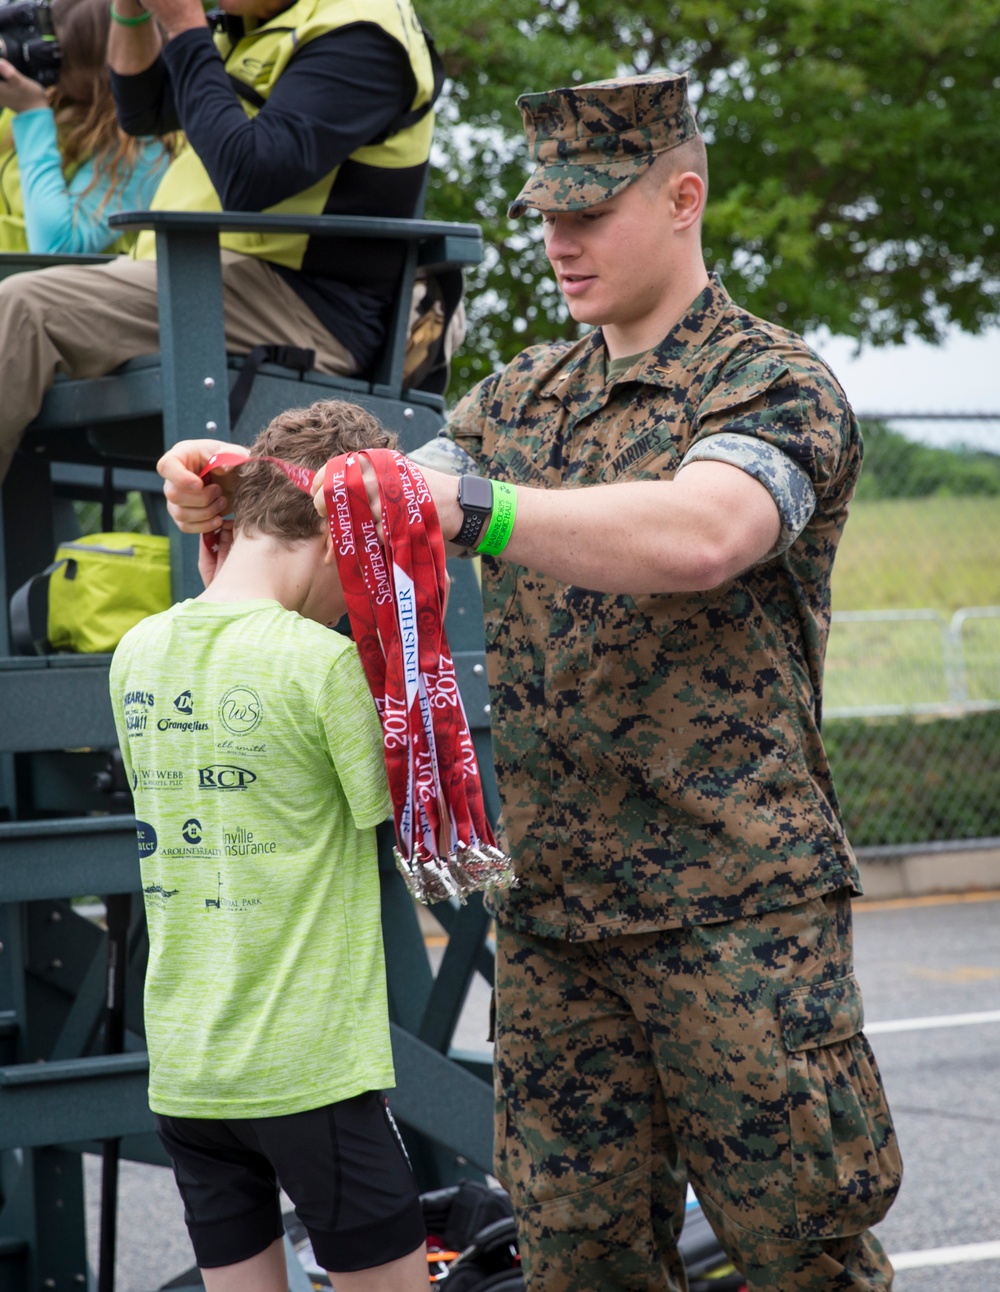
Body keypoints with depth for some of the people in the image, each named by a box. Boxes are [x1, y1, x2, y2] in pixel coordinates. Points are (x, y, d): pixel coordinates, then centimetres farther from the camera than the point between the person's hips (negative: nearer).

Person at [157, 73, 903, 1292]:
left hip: (734, 903, -6)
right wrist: (243, 493, -6)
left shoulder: (774, 384, -5)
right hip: (549, 909, 6)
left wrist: (471, 506, -32)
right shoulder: (524, 395, 17)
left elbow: (700, 535, -25)